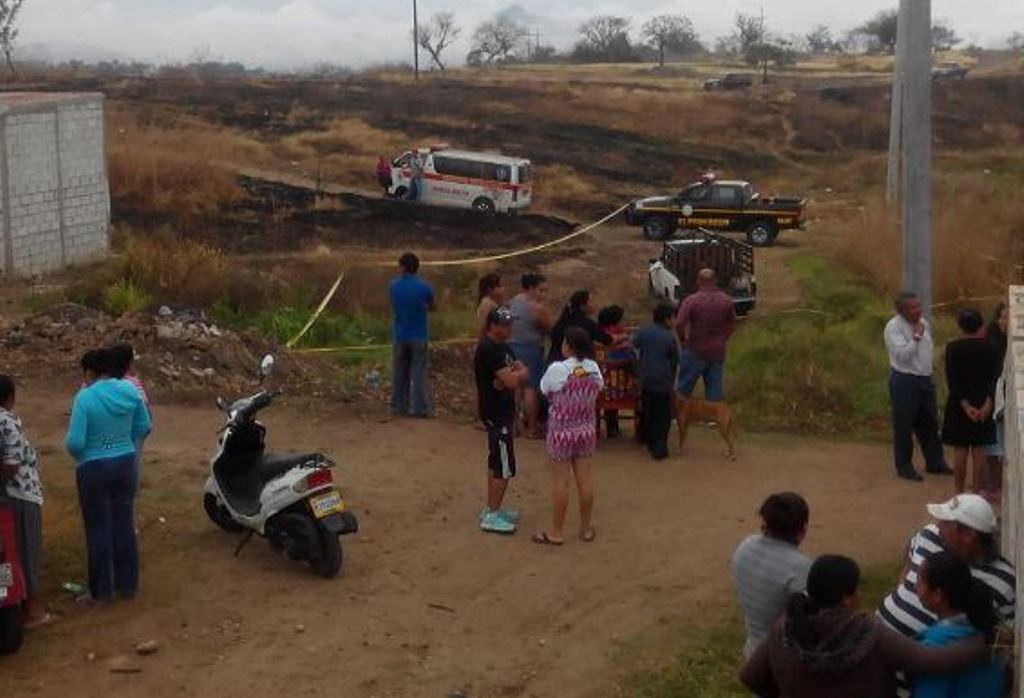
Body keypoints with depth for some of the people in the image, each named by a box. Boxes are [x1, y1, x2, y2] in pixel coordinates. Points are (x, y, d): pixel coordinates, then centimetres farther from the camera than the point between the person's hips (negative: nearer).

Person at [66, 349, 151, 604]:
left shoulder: (85, 397, -20)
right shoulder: (129, 390, -4)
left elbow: (75, 442, -20)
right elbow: (143, 427, 6)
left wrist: (79, 455, 1)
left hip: (94, 470, -5)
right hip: (126, 464, 5)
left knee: (99, 530, 6)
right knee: (124, 525, 15)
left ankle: (102, 591, 15)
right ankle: (128, 585, 24)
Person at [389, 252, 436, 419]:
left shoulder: (394, 286, -3)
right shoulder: (424, 287, -11)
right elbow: (431, 308, 4)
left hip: (400, 336, 3)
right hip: (419, 336, -3)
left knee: (399, 373, 12)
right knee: (420, 373, 2)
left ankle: (399, 406, 15)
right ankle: (420, 408, -1)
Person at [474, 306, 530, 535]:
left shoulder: (502, 347, 11)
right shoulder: (488, 349, -21)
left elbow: (524, 374, 8)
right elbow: (512, 380, -27)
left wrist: (514, 375, -14)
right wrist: (517, 373, -5)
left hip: (503, 411, 10)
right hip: (496, 414, -10)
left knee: (496, 462, 18)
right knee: (504, 466, -7)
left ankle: (492, 509, 28)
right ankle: (491, 516, 0)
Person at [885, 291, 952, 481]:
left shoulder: (924, 323, 8)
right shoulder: (894, 327, -16)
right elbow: (902, 355, -24)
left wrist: (928, 371, 15)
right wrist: (916, 336, -24)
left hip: (925, 378, 7)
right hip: (904, 381, -7)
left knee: (929, 423, 14)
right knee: (904, 426, 2)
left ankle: (935, 463, 26)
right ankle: (904, 467, 13)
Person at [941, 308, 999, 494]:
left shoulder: (953, 348, -8)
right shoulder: (989, 348, -4)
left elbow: (951, 381, -12)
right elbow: (994, 378, -11)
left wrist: (965, 405, -12)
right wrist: (988, 402, -15)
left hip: (959, 404, -1)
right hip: (983, 403, 1)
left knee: (960, 450, 6)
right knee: (979, 450, 7)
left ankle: (959, 493, 11)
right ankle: (979, 492, 11)